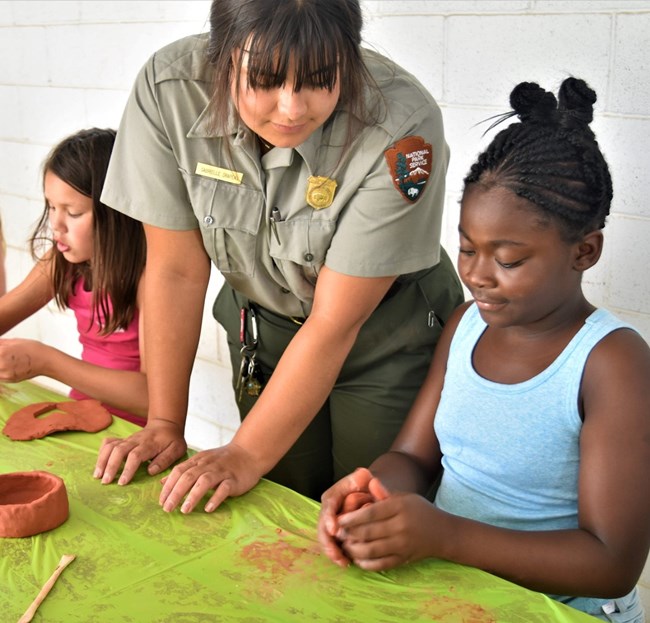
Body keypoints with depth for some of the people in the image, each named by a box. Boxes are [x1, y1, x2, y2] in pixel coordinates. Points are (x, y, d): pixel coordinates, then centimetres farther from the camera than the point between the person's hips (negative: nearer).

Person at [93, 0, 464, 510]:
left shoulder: (402, 128, -30)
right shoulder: (167, 90, -22)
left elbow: (336, 322, -25)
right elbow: (177, 270, -14)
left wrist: (247, 455, -21)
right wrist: (165, 424, -12)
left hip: (386, 337, -2)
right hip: (262, 329, 3)